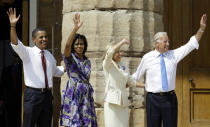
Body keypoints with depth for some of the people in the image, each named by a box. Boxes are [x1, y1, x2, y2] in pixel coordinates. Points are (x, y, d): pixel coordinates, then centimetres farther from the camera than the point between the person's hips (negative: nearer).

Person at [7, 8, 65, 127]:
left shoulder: (49, 55, 14)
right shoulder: (27, 52, -4)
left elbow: (56, 71, 30)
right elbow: (15, 43, -23)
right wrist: (13, 26, -36)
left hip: (47, 95, 6)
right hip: (33, 94, -6)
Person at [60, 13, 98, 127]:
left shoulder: (87, 62, 16)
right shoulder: (70, 58, -2)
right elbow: (67, 45, -23)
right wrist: (76, 28, -33)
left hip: (86, 95, 6)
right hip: (73, 95, -5)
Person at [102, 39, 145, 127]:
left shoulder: (122, 66, 16)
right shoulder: (107, 64, -1)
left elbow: (131, 82, 22)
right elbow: (110, 52, -21)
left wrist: (145, 85, 18)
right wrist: (123, 42, -13)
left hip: (123, 101, 6)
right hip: (112, 101, -6)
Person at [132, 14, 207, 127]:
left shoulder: (173, 55, 4)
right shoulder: (147, 58, -1)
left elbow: (191, 44, 3)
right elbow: (137, 75, 13)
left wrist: (202, 28, -4)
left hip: (170, 98, 2)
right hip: (153, 99, -2)